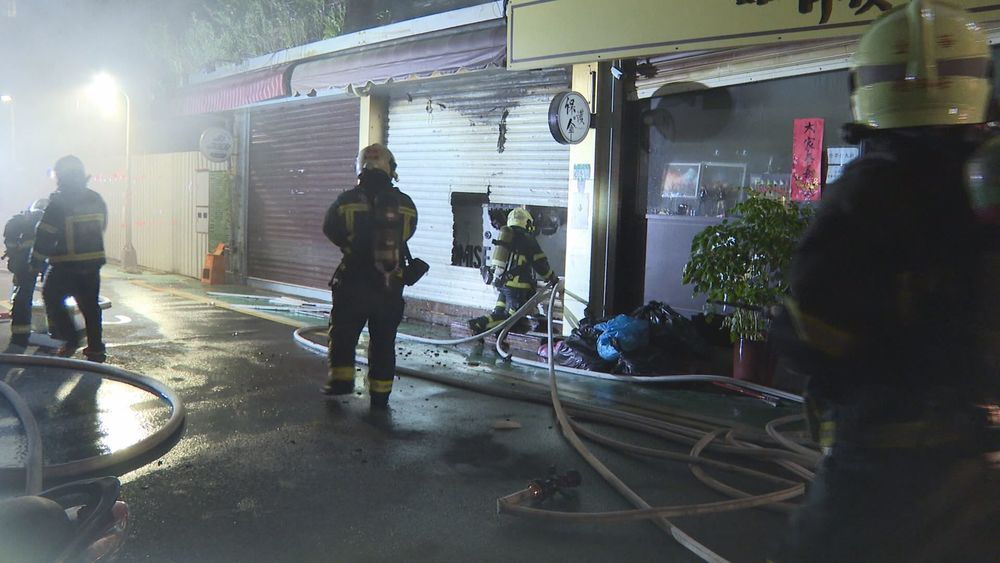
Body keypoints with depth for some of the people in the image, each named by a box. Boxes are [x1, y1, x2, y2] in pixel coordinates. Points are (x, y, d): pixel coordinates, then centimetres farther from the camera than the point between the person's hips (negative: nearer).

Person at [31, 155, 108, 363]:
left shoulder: (58, 202, -12)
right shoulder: (96, 200, 7)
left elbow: (45, 235, -11)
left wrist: (36, 261, -3)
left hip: (66, 265, -5)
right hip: (93, 263, 5)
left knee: (52, 299, 13)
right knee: (90, 306, 12)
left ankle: (70, 340, 5)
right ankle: (96, 349, 12)